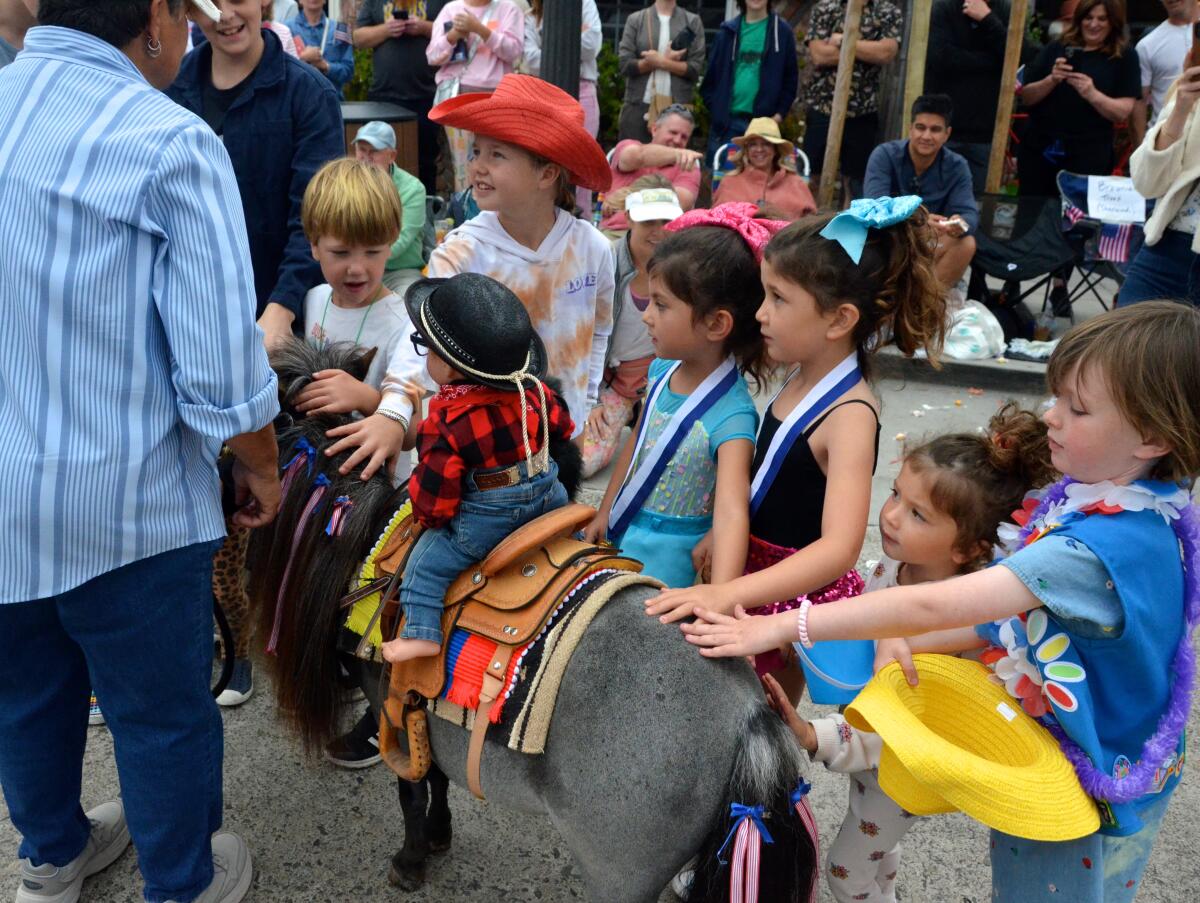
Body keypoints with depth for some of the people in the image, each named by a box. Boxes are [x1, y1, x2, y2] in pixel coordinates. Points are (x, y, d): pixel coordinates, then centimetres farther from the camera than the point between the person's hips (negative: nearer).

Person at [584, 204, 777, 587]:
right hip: (623, 533, 7)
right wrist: (605, 512, 17)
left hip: (669, 556, -6)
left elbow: (731, 512, -39)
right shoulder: (663, 369, -6)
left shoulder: (730, 418, -28)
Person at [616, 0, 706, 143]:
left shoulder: (692, 21, 9)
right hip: (638, 105, 1)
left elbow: (696, 68, 0)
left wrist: (660, 61, -10)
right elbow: (625, 64, -2)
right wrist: (666, 59, -7)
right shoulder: (635, 19, 9)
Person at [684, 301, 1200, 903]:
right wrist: (908, 643, -11)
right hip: (1038, 761, 7)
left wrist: (781, 628, -37)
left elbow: (933, 606, -39)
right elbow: (1015, 616, 1)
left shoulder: (1106, 548, -36)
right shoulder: (1087, 500, -6)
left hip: (1088, 806, -7)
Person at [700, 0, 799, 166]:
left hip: (763, 121, -2)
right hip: (725, 120, 2)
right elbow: (712, 73, 11)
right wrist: (714, 108, 2)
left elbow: (790, 78, 6)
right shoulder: (728, 31, 8)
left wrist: (780, 113, -2)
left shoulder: (782, 31, 4)